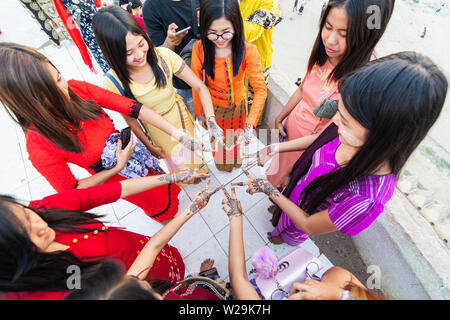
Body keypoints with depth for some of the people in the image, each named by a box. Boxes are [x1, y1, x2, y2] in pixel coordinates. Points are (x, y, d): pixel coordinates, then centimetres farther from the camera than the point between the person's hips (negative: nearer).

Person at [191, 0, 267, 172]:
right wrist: (200, 113, 0)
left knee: (236, 138, 27)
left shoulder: (248, 50, -25)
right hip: (212, 107, 0)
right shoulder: (199, 49, -22)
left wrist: (250, 124, -38)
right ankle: (221, 163, 59)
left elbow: (260, 88, -28)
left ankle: (235, 159, 63)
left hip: (238, 104, 1)